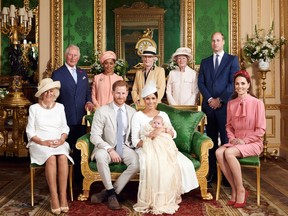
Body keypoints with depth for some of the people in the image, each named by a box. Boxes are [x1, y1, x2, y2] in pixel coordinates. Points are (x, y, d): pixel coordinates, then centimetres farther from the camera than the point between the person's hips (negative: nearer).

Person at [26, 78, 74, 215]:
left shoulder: (60, 107, 13)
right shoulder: (34, 108, 6)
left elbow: (65, 127, 11)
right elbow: (30, 131, 1)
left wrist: (62, 139, -10)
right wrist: (43, 142, -14)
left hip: (59, 143, 2)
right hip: (39, 144, -2)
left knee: (63, 158, -32)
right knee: (51, 158, -34)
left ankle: (63, 196, -29)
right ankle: (54, 198, -30)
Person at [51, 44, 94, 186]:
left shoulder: (83, 73, 14)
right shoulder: (57, 74, -2)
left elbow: (88, 92, 18)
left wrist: (89, 101, -3)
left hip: (81, 118, 4)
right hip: (65, 119, -4)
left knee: (79, 149, 11)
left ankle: (79, 178, 24)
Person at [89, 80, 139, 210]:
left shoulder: (132, 112, 7)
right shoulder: (102, 111, -5)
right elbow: (94, 136, -11)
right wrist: (110, 150, -23)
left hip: (125, 147, 3)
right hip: (106, 148, -2)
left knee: (137, 162, -28)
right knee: (100, 156, -37)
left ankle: (107, 193, -14)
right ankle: (111, 192, -15)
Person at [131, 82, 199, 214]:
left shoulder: (163, 115, 17)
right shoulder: (138, 116, 4)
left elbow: (174, 134, 7)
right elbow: (135, 141, -3)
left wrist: (164, 129, -13)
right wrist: (149, 139, -20)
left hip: (164, 148, 4)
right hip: (145, 149, -4)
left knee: (184, 164, -24)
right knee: (152, 165, -38)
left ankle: (173, 195, -7)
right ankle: (154, 200, -20)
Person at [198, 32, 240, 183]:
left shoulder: (232, 60, 6)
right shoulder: (205, 62, 17)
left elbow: (233, 83, -4)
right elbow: (200, 83, 8)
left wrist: (220, 100, -9)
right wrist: (209, 99, -6)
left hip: (225, 105, -3)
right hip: (209, 105, 3)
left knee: (226, 139, -3)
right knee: (211, 140, 6)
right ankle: (212, 172, 11)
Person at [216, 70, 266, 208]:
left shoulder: (257, 103, -6)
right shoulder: (231, 103, 9)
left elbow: (261, 129, -7)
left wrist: (244, 140, -14)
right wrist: (232, 139, -3)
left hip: (253, 143, -4)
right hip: (236, 142, 5)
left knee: (229, 153, -32)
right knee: (219, 152, -27)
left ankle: (240, 190, -16)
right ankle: (234, 190, -17)